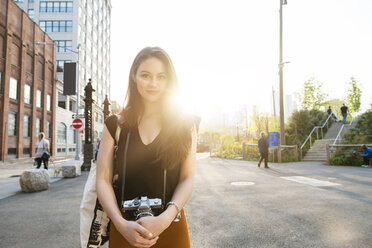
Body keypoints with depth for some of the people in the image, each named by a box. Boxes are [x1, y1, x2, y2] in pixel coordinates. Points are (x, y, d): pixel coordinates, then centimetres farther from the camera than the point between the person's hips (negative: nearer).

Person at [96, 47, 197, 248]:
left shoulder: (184, 125, 0)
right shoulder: (115, 125, 0)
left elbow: (187, 179, -5)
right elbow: (103, 180, -3)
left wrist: (165, 218, -19)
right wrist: (121, 224, -16)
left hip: (171, 228, 0)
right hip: (124, 229, 1)